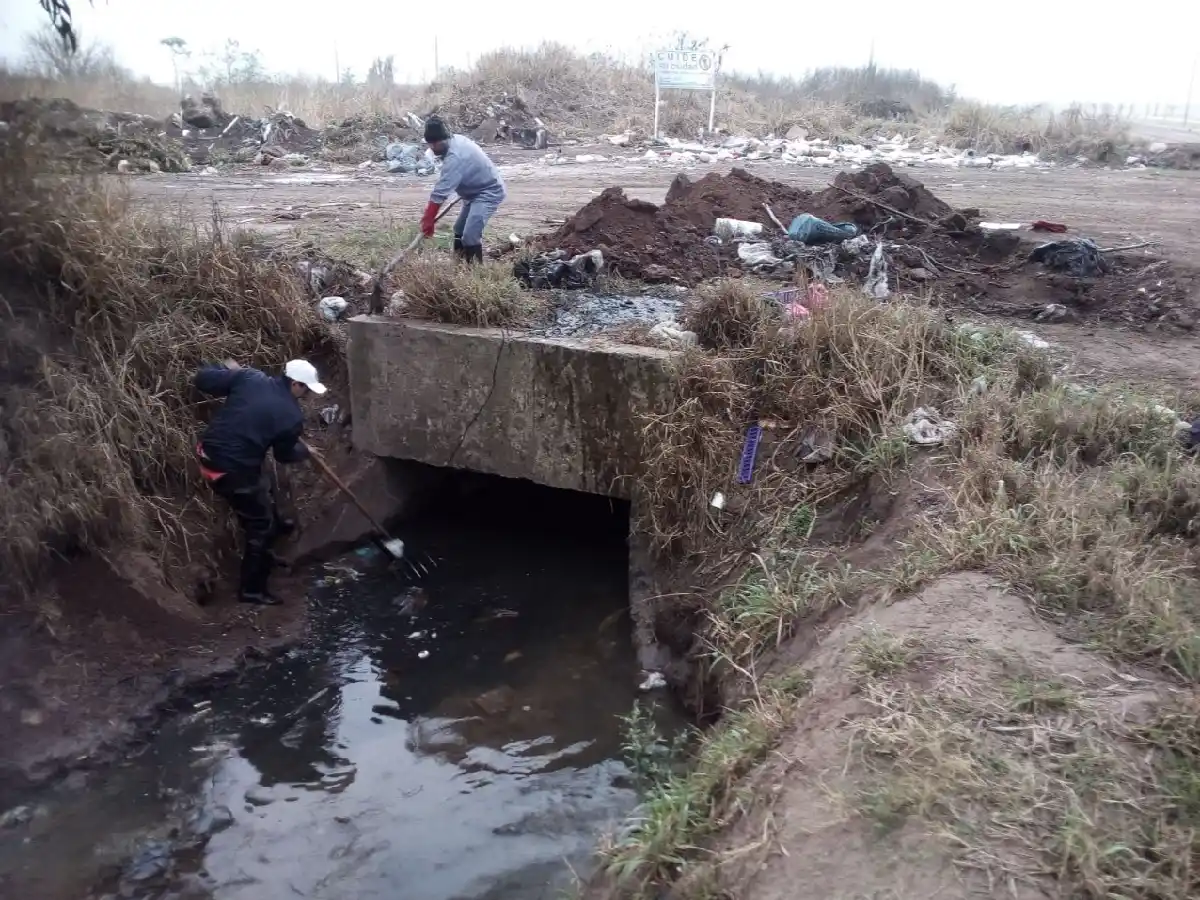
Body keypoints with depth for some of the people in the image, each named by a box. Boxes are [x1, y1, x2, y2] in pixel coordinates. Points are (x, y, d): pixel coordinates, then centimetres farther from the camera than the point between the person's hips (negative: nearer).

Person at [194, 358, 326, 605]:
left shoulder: (249, 377, -3)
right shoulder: (291, 416, -14)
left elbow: (203, 380, 0)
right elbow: (284, 454, 3)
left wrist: (227, 369, 19)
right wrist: (305, 451, 24)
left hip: (208, 453, 8)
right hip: (232, 471, -7)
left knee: (262, 491, 33)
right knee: (259, 526, 10)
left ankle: (276, 524, 59)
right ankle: (251, 589, 19)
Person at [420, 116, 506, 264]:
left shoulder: (455, 157, -30)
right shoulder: (456, 140, -1)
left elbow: (440, 193, -31)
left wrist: (428, 221, -29)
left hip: (488, 193, -11)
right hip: (476, 191, 11)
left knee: (470, 236, -22)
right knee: (459, 231, 16)